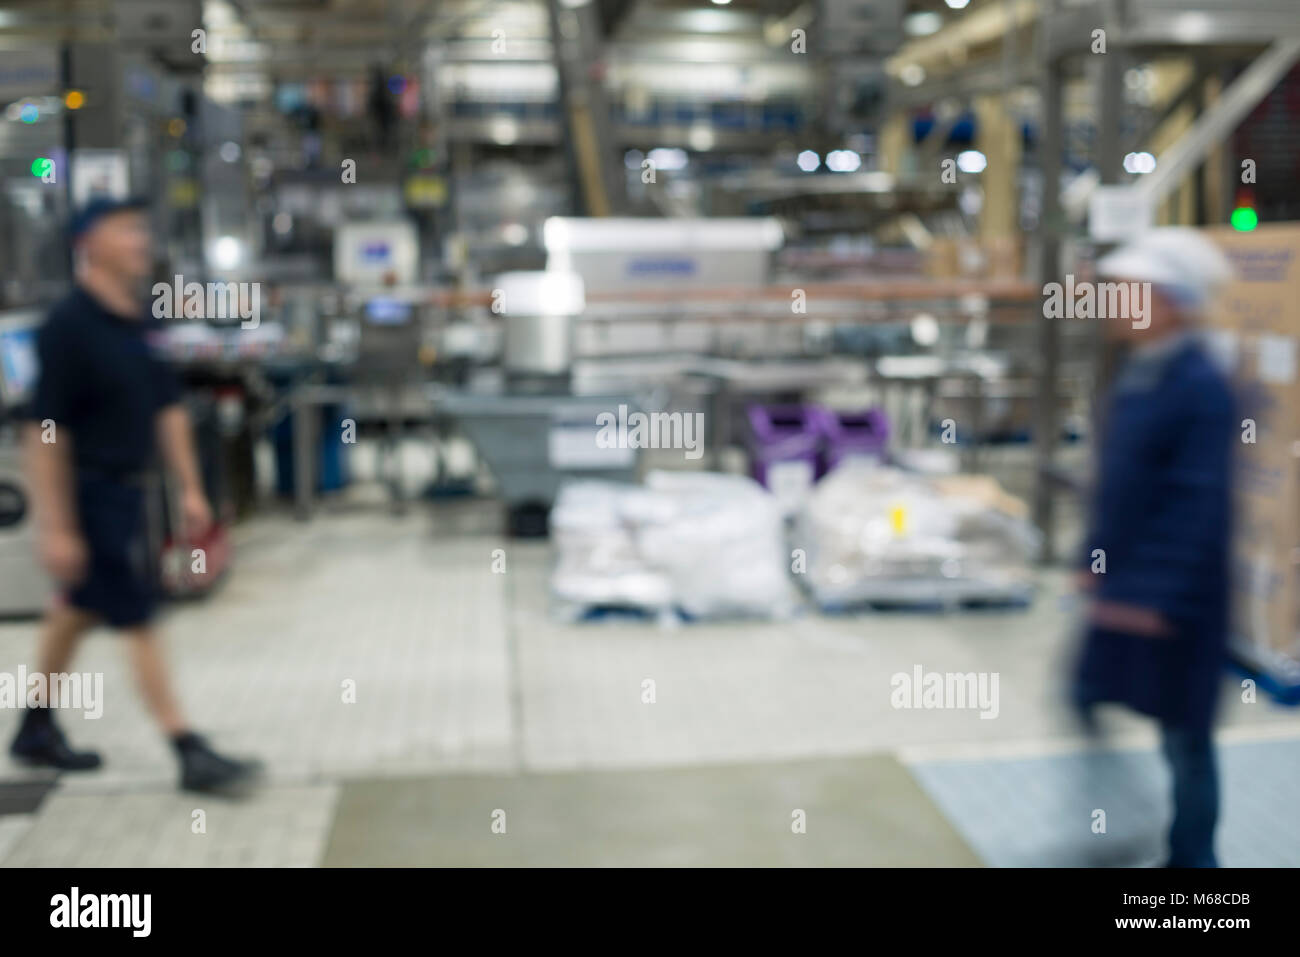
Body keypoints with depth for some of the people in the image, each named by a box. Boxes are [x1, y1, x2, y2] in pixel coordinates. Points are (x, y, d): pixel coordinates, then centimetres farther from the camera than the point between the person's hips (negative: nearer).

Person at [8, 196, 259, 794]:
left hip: (124, 488, 9)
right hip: (88, 492, -9)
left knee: (78, 610, 19)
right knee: (137, 622, -6)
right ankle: (191, 756, -1)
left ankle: (37, 729, 35)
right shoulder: (68, 327, -18)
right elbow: (44, 432, -19)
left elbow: (167, 408, 14)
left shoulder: (136, 323, 7)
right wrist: (54, 526, -21)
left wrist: (190, 488, 12)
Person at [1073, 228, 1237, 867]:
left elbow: (1202, 503, -22)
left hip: (1172, 596, -8)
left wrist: (1162, 596, -23)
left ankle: (1192, 857, 24)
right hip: (1122, 583, 8)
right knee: (1087, 697, 16)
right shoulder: (1138, 372, 6)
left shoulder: (1201, 388, -20)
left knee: (1184, 737, 6)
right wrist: (1097, 556, 15)